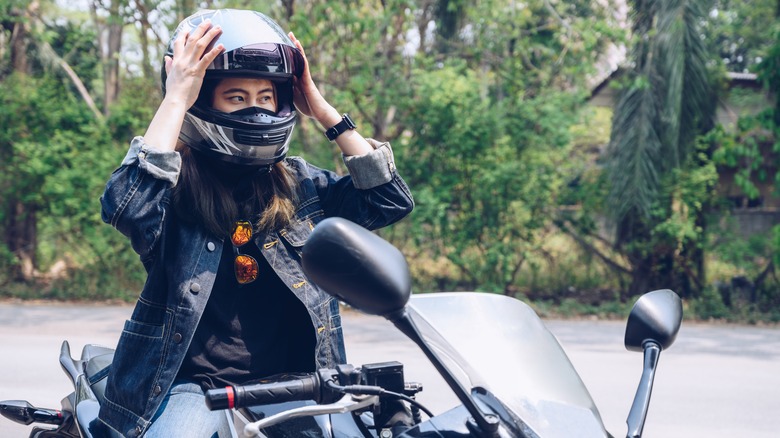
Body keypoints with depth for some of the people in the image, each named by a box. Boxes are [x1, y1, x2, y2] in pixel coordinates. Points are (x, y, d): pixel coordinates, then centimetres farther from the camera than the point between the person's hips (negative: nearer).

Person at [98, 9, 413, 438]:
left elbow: (390, 200, 1)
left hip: (292, 386, 4)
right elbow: (125, 206, -24)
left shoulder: (299, 183, 10)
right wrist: (175, 99, -18)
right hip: (194, 385, -4)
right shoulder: (175, 181, -2)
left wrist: (323, 110, -1)